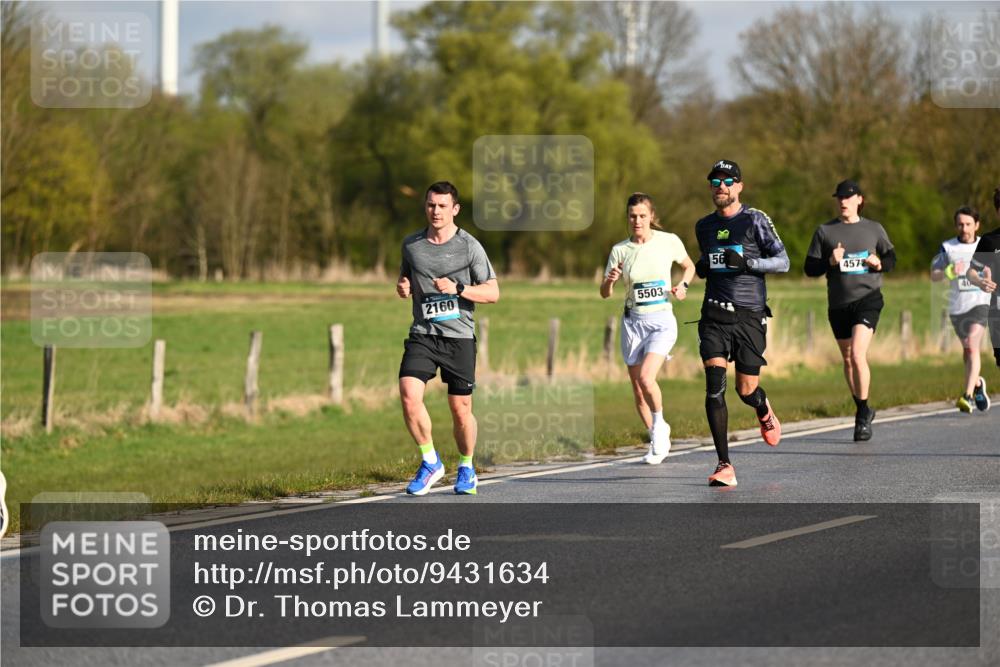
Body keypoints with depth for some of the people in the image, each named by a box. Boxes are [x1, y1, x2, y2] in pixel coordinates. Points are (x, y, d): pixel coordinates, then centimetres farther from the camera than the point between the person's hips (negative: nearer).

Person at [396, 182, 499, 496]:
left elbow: (492, 292, -3)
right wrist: (402, 287, 1)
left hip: (459, 336, -2)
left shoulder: (469, 246, -3)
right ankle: (430, 462, -2)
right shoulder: (411, 244, 8)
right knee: (409, 395, -19)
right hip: (422, 335, 2)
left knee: (461, 408, 3)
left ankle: (466, 468, 26)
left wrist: (457, 288, -17)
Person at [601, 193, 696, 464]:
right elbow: (605, 293, -2)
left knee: (646, 377, -23)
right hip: (633, 322, 3)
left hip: (662, 321, -3)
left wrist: (683, 285, -4)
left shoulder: (669, 241, -3)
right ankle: (658, 441, 22)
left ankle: (660, 425, 3)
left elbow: (689, 266, 16)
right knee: (638, 391, 3)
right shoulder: (620, 250, -1)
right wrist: (610, 280, -24)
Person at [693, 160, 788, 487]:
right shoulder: (704, 226, 14)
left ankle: (765, 412, 42)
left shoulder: (755, 220, -1)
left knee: (747, 390, 1)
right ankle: (724, 465, -16)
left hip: (749, 315, -3)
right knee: (714, 384, -15)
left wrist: (747, 262, -18)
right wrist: (702, 268, 6)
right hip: (715, 315, 3)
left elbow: (782, 261, -3)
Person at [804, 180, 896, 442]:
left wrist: (880, 264, -6)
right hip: (838, 303, 3)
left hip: (868, 297, -3)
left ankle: (863, 416, -9)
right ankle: (862, 411, 30)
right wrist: (830, 261, -14)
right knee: (848, 359, 11)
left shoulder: (874, 229, 6)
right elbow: (810, 268, 4)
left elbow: (891, 258, 16)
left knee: (858, 354, -19)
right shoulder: (825, 231, 6)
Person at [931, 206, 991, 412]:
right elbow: (933, 276, -2)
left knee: (972, 346, -19)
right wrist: (949, 272, -21)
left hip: (980, 303, -2)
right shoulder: (947, 248, 2)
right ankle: (977, 384, 41)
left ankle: (968, 396, -24)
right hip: (956, 307, 2)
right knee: (967, 350, 15)